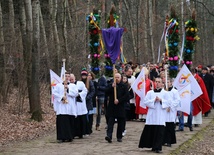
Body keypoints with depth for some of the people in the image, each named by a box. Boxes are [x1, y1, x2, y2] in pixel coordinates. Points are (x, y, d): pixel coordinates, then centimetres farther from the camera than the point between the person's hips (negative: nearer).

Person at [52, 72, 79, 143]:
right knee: (61, 122, -9)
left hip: (70, 108, 1)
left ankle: (69, 137, 6)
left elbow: (76, 93, -2)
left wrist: (68, 88, -9)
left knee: (70, 122, -1)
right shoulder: (58, 85, 11)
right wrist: (61, 97, -13)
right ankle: (61, 137, -8)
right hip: (61, 107, -1)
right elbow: (54, 93, 0)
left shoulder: (73, 86, 14)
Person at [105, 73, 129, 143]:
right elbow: (107, 92, -4)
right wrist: (112, 87, -17)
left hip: (120, 107, 0)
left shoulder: (124, 86, 5)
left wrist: (119, 100, -13)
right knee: (110, 122, -11)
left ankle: (119, 137, 16)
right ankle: (109, 136, -20)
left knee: (120, 123, 6)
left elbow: (126, 96, -4)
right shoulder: (111, 85, 10)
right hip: (112, 107, 0)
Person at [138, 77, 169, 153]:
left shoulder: (165, 93, 7)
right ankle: (152, 146, 12)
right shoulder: (150, 92, 8)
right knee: (149, 130, -1)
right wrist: (154, 100, -11)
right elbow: (145, 102, -1)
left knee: (159, 131, -5)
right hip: (151, 115, 1)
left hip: (161, 116, -1)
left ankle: (157, 147, 0)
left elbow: (168, 103, 1)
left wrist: (161, 100, -12)